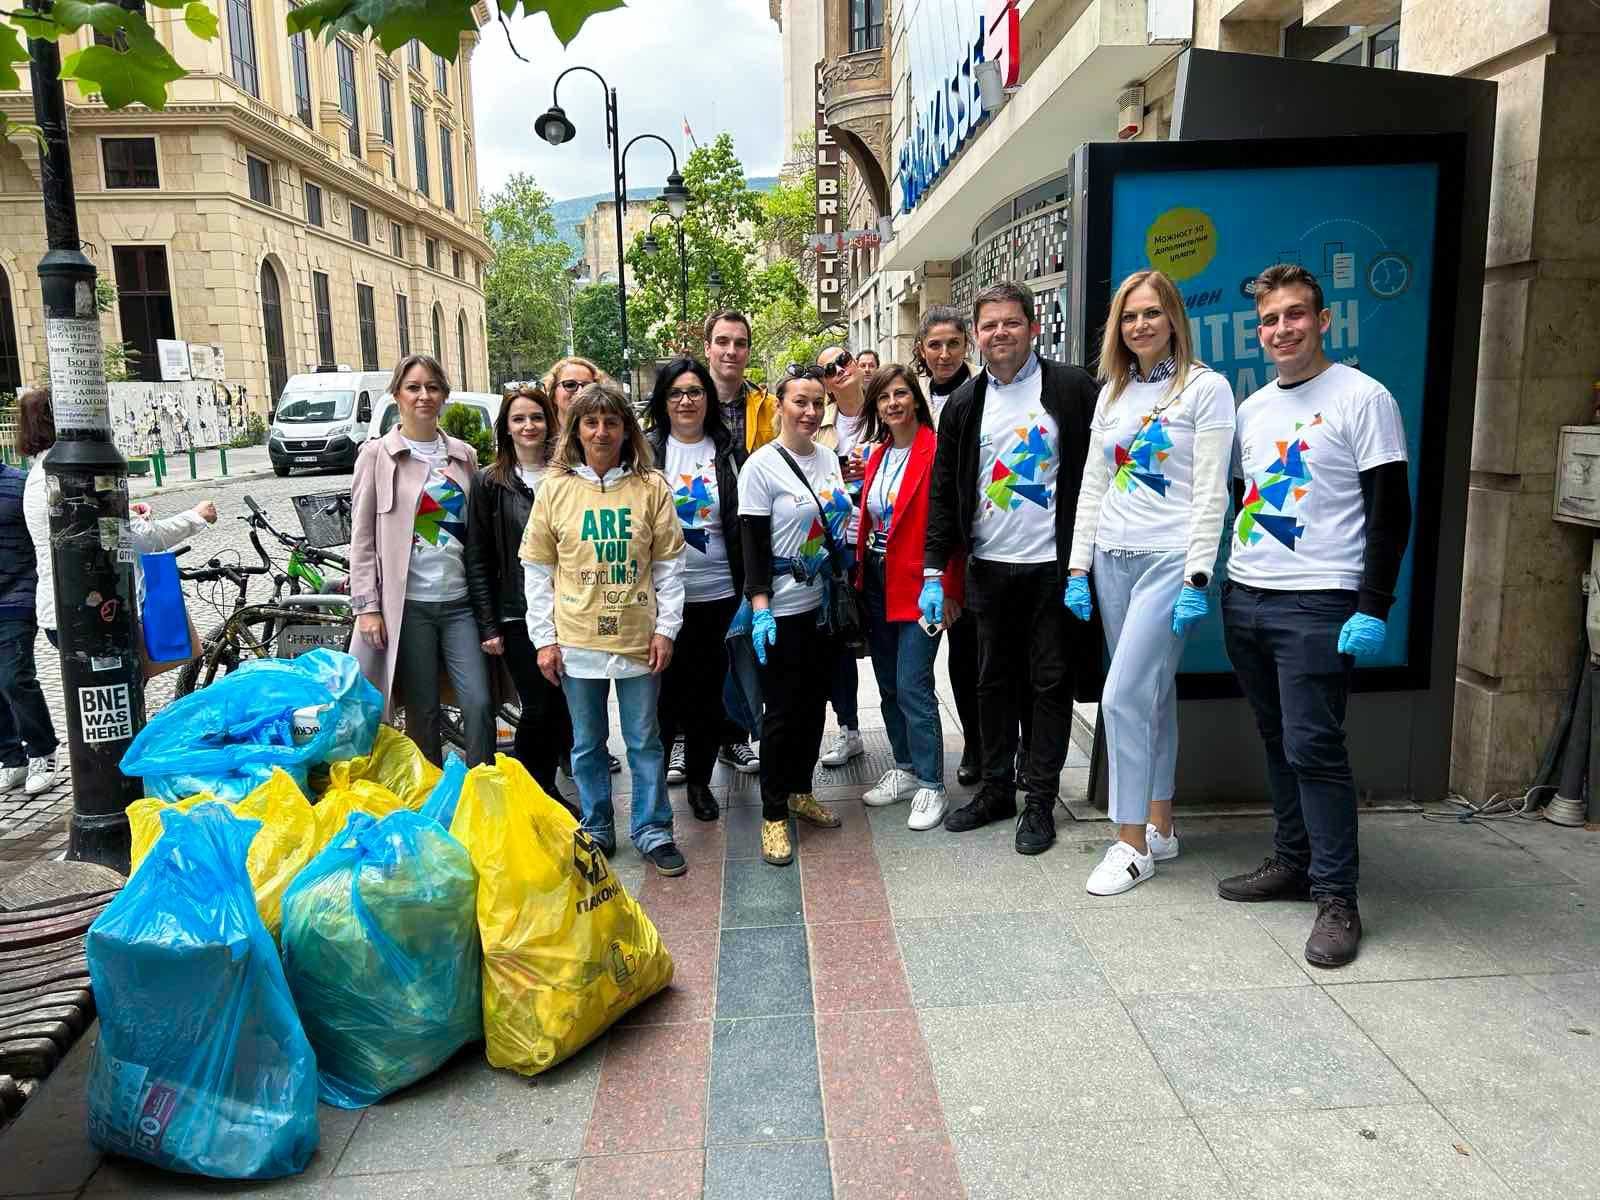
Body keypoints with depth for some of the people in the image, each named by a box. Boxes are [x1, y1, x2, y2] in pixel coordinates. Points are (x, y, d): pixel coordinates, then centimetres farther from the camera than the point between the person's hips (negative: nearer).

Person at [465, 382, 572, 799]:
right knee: (538, 708, -2)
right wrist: (488, 626, -5)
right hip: (518, 615, -2)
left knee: (566, 705, 5)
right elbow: (478, 560, 1)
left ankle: (545, 792, 23)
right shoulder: (489, 483, 2)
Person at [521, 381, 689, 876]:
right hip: (576, 642, 1)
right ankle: (596, 831, 27)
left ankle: (653, 831, 21)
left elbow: (669, 565, 2)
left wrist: (665, 629, -4)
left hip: (638, 639, -1)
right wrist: (544, 638, -1)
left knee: (644, 741, 8)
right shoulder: (555, 488, 1)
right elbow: (537, 570, 3)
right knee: (587, 743, 12)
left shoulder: (651, 487, 0)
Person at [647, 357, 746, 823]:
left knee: (708, 688, 10)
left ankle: (699, 779, 25)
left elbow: (740, 524, 7)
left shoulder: (725, 452, 5)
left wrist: (745, 590, 2)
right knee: (664, 689, 2)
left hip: (716, 592, 2)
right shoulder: (647, 452, 1)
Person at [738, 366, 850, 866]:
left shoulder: (829, 457, 8)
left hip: (825, 603, 6)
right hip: (783, 609, -6)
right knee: (782, 711, 0)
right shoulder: (762, 465, -10)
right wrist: (760, 610, -18)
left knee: (814, 702, 14)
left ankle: (802, 792, 31)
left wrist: (844, 508, 2)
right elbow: (753, 543, -13)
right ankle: (774, 815, 12)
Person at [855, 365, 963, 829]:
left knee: (912, 686, -8)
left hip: (919, 584, -7)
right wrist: (861, 573, 8)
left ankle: (930, 786, 4)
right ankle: (906, 768, 28)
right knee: (889, 685, 14)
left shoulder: (936, 451, -11)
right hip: (877, 581, 8)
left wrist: (947, 588, -15)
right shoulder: (877, 453, 12)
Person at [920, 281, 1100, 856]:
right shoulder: (964, 403, 6)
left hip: (1053, 565, -3)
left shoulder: (1071, 388, -4)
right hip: (989, 566, 3)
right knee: (993, 680, 11)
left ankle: (1040, 800, 16)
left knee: (1051, 682, 5)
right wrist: (933, 572, -1)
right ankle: (996, 788, 25)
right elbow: (944, 491, 5)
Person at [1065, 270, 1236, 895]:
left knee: (1123, 696, -11)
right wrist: (1078, 568, 7)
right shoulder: (1112, 393, 13)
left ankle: (1132, 843, 1)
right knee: (1152, 696, 13)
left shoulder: (1205, 387, -4)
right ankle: (1160, 828, 23)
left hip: (1170, 560, -6)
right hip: (1113, 560, 6)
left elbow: (1211, 492, -10)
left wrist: (1197, 579, -15)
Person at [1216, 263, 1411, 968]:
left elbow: (1390, 511, -9)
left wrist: (1373, 610, -15)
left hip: (1318, 604, -6)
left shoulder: (1362, 398, -5)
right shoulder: (1251, 409, 14)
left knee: (1314, 748, -7)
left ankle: (1336, 897, 3)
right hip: (1244, 598, 7)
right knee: (1278, 741, 13)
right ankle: (1293, 861, 26)